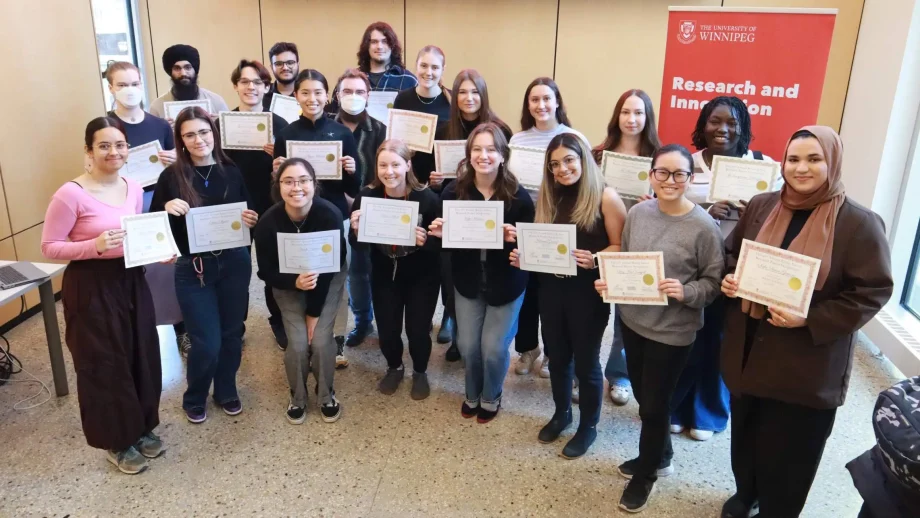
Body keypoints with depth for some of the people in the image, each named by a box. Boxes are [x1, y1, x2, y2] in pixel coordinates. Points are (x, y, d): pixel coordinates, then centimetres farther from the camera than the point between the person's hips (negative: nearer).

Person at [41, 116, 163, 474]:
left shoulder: (134, 189, 3)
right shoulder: (71, 194, -16)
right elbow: (49, 247, -12)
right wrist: (94, 246, -27)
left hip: (130, 282, 6)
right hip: (91, 288, -6)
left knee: (142, 357, 15)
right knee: (104, 363, 7)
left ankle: (142, 428, 36)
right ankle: (117, 441, 26)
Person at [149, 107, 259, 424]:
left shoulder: (232, 172, 1)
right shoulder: (171, 177, -5)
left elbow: (250, 215, 9)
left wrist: (252, 221, -13)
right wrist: (166, 209, -21)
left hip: (234, 264, 2)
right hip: (193, 270, -2)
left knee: (232, 334, 13)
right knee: (207, 342, -1)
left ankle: (226, 391, 37)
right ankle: (194, 398, 27)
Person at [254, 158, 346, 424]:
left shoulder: (330, 215, -32)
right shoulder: (268, 222, -28)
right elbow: (266, 272, -16)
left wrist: (314, 312, -16)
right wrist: (295, 282, -37)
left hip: (328, 279, 0)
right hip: (288, 284, 1)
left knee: (321, 339, -11)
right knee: (297, 342, -10)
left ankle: (326, 395, 17)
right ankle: (297, 398, 19)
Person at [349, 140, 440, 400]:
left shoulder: (426, 198, -21)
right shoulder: (367, 196, -15)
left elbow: (441, 242, -15)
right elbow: (357, 245, -7)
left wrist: (426, 241, -35)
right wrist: (356, 230, -28)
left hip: (422, 275, -2)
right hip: (384, 274, 2)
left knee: (417, 330, -1)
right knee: (387, 331, 4)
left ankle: (420, 373, 33)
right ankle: (394, 368, 39)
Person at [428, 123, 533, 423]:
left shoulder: (518, 196, -16)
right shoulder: (453, 192, -10)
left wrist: (515, 239, -33)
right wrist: (439, 234, -23)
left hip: (506, 284, -2)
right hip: (467, 281, 2)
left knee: (494, 348, 5)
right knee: (467, 345, 11)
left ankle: (491, 398, 36)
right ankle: (472, 395, 41)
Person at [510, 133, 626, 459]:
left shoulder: (605, 197, -11)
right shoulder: (550, 197, 7)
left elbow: (621, 247, -12)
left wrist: (594, 259, -28)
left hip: (588, 293, -5)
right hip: (550, 289, 5)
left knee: (586, 361, 8)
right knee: (557, 357, 19)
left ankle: (589, 426, 29)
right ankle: (561, 413, 42)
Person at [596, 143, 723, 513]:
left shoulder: (704, 226, -17)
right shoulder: (637, 213, -3)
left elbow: (714, 281, -10)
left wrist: (686, 292, -27)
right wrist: (608, 281, -8)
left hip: (672, 330, -5)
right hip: (632, 320, 5)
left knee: (654, 404, 10)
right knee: (643, 397, 21)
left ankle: (646, 472, 34)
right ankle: (659, 456, 46)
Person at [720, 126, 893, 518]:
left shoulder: (859, 223, -12)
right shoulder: (761, 206, 2)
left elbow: (873, 291, -12)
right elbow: (733, 255, 15)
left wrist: (809, 320, -22)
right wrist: (729, 280, -7)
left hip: (808, 364, -4)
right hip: (749, 349, 5)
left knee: (788, 449, 9)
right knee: (745, 432, 20)